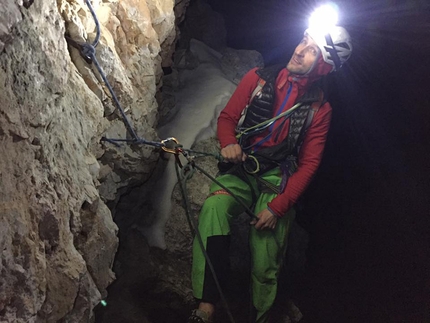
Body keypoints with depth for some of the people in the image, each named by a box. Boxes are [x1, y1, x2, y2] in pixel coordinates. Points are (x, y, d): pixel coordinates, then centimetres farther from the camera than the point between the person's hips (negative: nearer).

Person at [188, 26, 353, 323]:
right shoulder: (258, 79, 2)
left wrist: (277, 207, -13)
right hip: (239, 172, 1)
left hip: (277, 181, -1)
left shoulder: (319, 109, 0)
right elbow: (227, 117, 7)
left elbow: (309, 164, -2)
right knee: (213, 207, -32)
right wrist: (229, 143, -17)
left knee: (265, 265, -11)